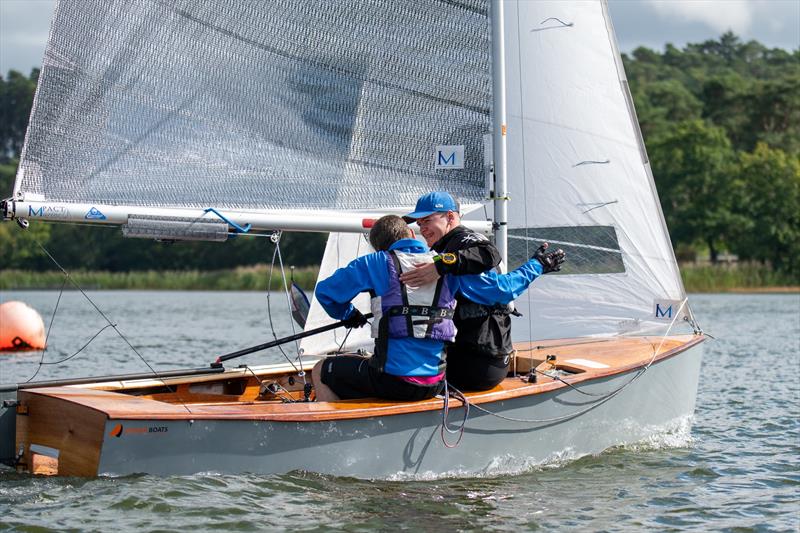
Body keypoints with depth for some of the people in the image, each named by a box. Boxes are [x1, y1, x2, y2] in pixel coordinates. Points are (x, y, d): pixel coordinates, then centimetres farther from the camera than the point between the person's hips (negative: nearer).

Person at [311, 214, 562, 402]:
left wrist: (348, 315, 24)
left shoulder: (376, 263, -1)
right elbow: (502, 289, 8)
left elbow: (326, 291, 4)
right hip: (434, 383, 5)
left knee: (322, 371, 18)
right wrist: (536, 265, 24)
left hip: (392, 380, -5)